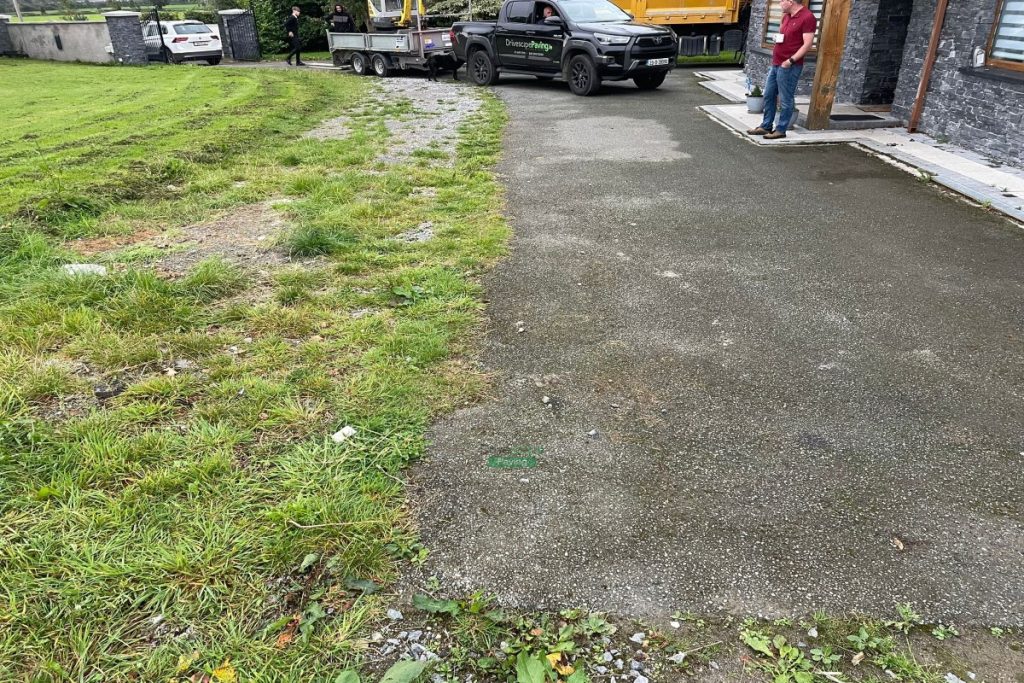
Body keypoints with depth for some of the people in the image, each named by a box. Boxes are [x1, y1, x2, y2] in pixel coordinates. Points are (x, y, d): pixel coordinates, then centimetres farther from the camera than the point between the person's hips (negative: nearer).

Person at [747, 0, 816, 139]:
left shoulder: (807, 17, -13)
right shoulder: (786, 16, 14)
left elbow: (807, 44, -18)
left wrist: (791, 60, -23)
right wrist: (777, 36, 7)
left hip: (789, 66, -9)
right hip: (776, 63, 9)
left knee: (785, 100, -1)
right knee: (769, 95, 13)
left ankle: (781, 130, 6)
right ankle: (766, 126, 23)